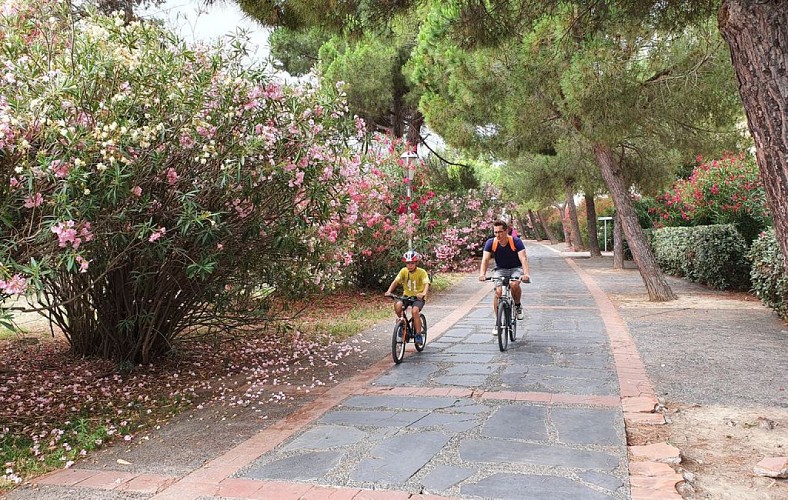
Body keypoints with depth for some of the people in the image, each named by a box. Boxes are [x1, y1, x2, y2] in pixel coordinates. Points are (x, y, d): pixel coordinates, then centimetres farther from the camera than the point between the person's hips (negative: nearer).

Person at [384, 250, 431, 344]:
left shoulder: (422, 272, -15)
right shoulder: (403, 271, -6)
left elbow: (426, 284, -28)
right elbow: (395, 282, -13)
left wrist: (423, 293, -49)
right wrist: (389, 291, -31)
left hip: (418, 297, -3)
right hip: (407, 295, 3)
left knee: (414, 311, -31)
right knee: (397, 305, -28)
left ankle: (418, 335, -15)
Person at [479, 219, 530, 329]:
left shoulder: (516, 241, -21)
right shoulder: (490, 243, -15)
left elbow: (523, 258, -31)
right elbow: (485, 259, -24)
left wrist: (526, 274, -48)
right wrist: (482, 274, -44)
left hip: (516, 268, -2)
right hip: (500, 269, 2)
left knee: (514, 284, -32)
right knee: (498, 292, -19)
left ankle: (518, 306, -1)